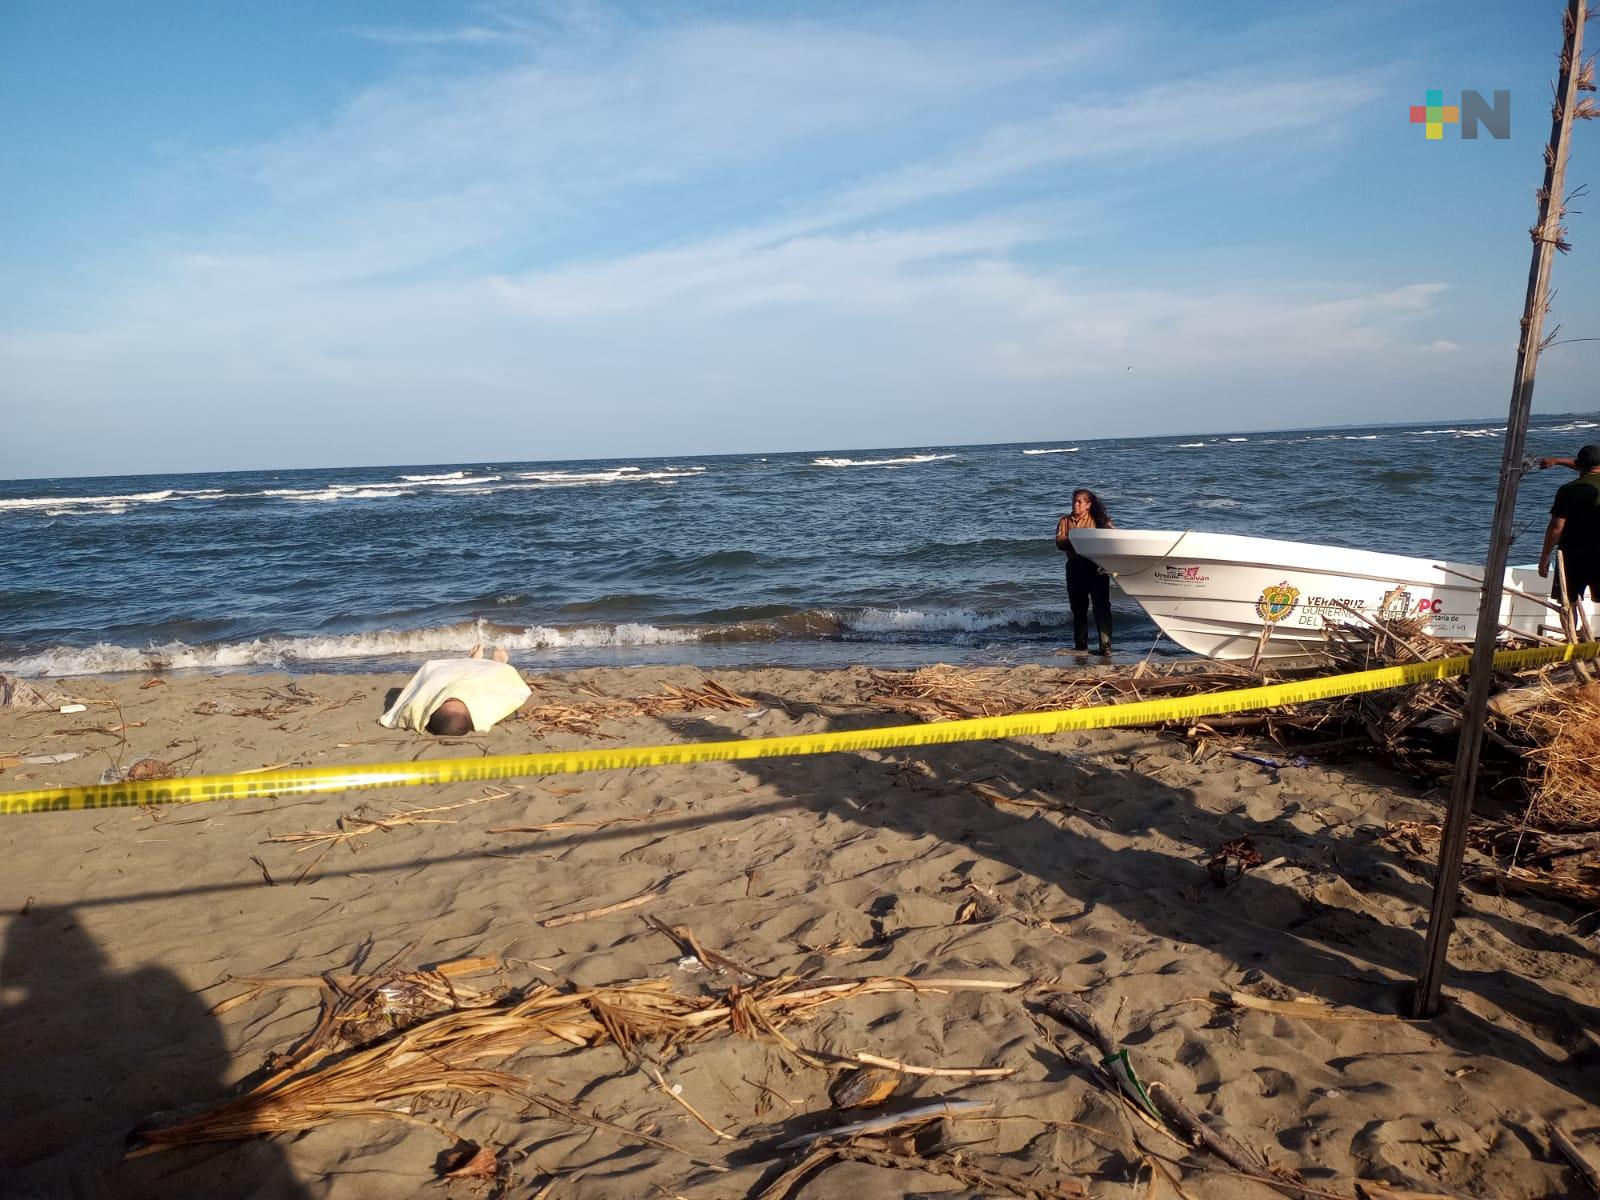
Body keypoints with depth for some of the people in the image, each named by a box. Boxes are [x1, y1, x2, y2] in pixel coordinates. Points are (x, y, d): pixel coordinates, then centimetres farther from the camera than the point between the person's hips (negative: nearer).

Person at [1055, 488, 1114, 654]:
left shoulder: (1098, 520, 6)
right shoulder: (1065, 521, 11)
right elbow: (1059, 542, -2)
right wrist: (1073, 540, -19)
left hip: (1097, 567, -3)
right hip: (1075, 567, 3)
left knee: (1101, 606, -8)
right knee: (1078, 607, 9)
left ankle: (1105, 645, -7)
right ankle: (1080, 644, 19)